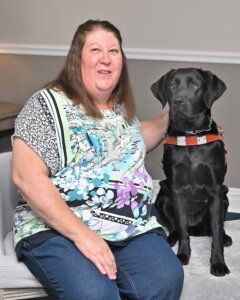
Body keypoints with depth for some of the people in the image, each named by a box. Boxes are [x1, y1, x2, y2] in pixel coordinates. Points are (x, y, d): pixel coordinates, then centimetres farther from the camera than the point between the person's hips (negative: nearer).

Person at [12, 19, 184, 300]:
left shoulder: (121, 106, 14)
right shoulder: (47, 104, -6)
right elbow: (27, 177, -16)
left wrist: (170, 116, 20)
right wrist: (82, 234, -23)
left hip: (130, 226, 5)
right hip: (57, 228, -5)